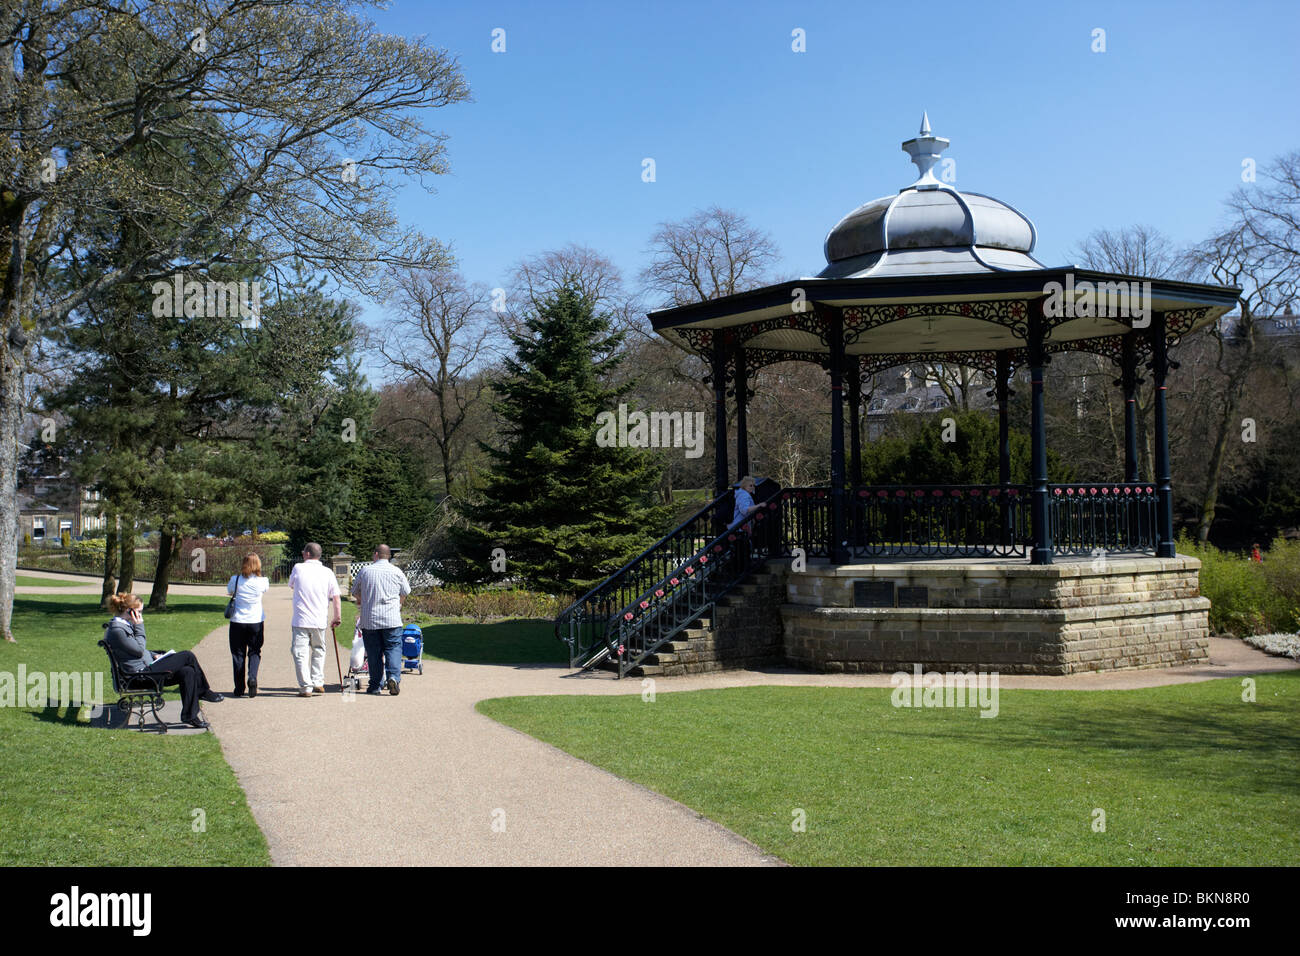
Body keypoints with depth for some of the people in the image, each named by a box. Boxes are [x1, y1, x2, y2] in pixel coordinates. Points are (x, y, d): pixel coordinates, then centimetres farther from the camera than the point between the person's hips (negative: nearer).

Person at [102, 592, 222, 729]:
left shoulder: (125, 625, 15)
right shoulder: (116, 630, -16)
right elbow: (139, 650, -17)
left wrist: (154, 655, 11)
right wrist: (139, 627, -11)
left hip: (147, 669, 10)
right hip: (141, 674, -10)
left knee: (187, 672, -7)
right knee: (187, 656, -14)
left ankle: (190, 715, -2)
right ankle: (204, 691, -1)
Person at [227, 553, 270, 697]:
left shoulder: (235, 579, -8)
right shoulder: (262, 581, -8)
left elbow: (229, 591, 12)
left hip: (237, 622, 0)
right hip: (256, 621, 0)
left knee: (238, 653, 10)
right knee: (254, 652, 12)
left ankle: (239, 688, 12)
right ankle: (253, 677, -13)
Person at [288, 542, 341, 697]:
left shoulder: (298, 568, -2)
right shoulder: (327, 572, 1)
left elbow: (291, 585, 17)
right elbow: (336, 597, 0)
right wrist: (337, 617, 10)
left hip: (300, 620, -2)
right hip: (320, 621, 2)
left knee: (300, 653, 2)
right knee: (319, 651, 19)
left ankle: (306, 687, -1)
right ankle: (318, 683, 18)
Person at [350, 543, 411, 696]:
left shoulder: (364, 571, 3)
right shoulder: (396, 571, 2)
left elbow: (355, 592, 14)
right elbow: (406, 592, 13)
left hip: (369, 620, 1)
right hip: (392, 620, -1)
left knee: (374, 652, 7)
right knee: (393, 648, 2)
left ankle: (376, 684, 10)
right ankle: (393, 676, -18)